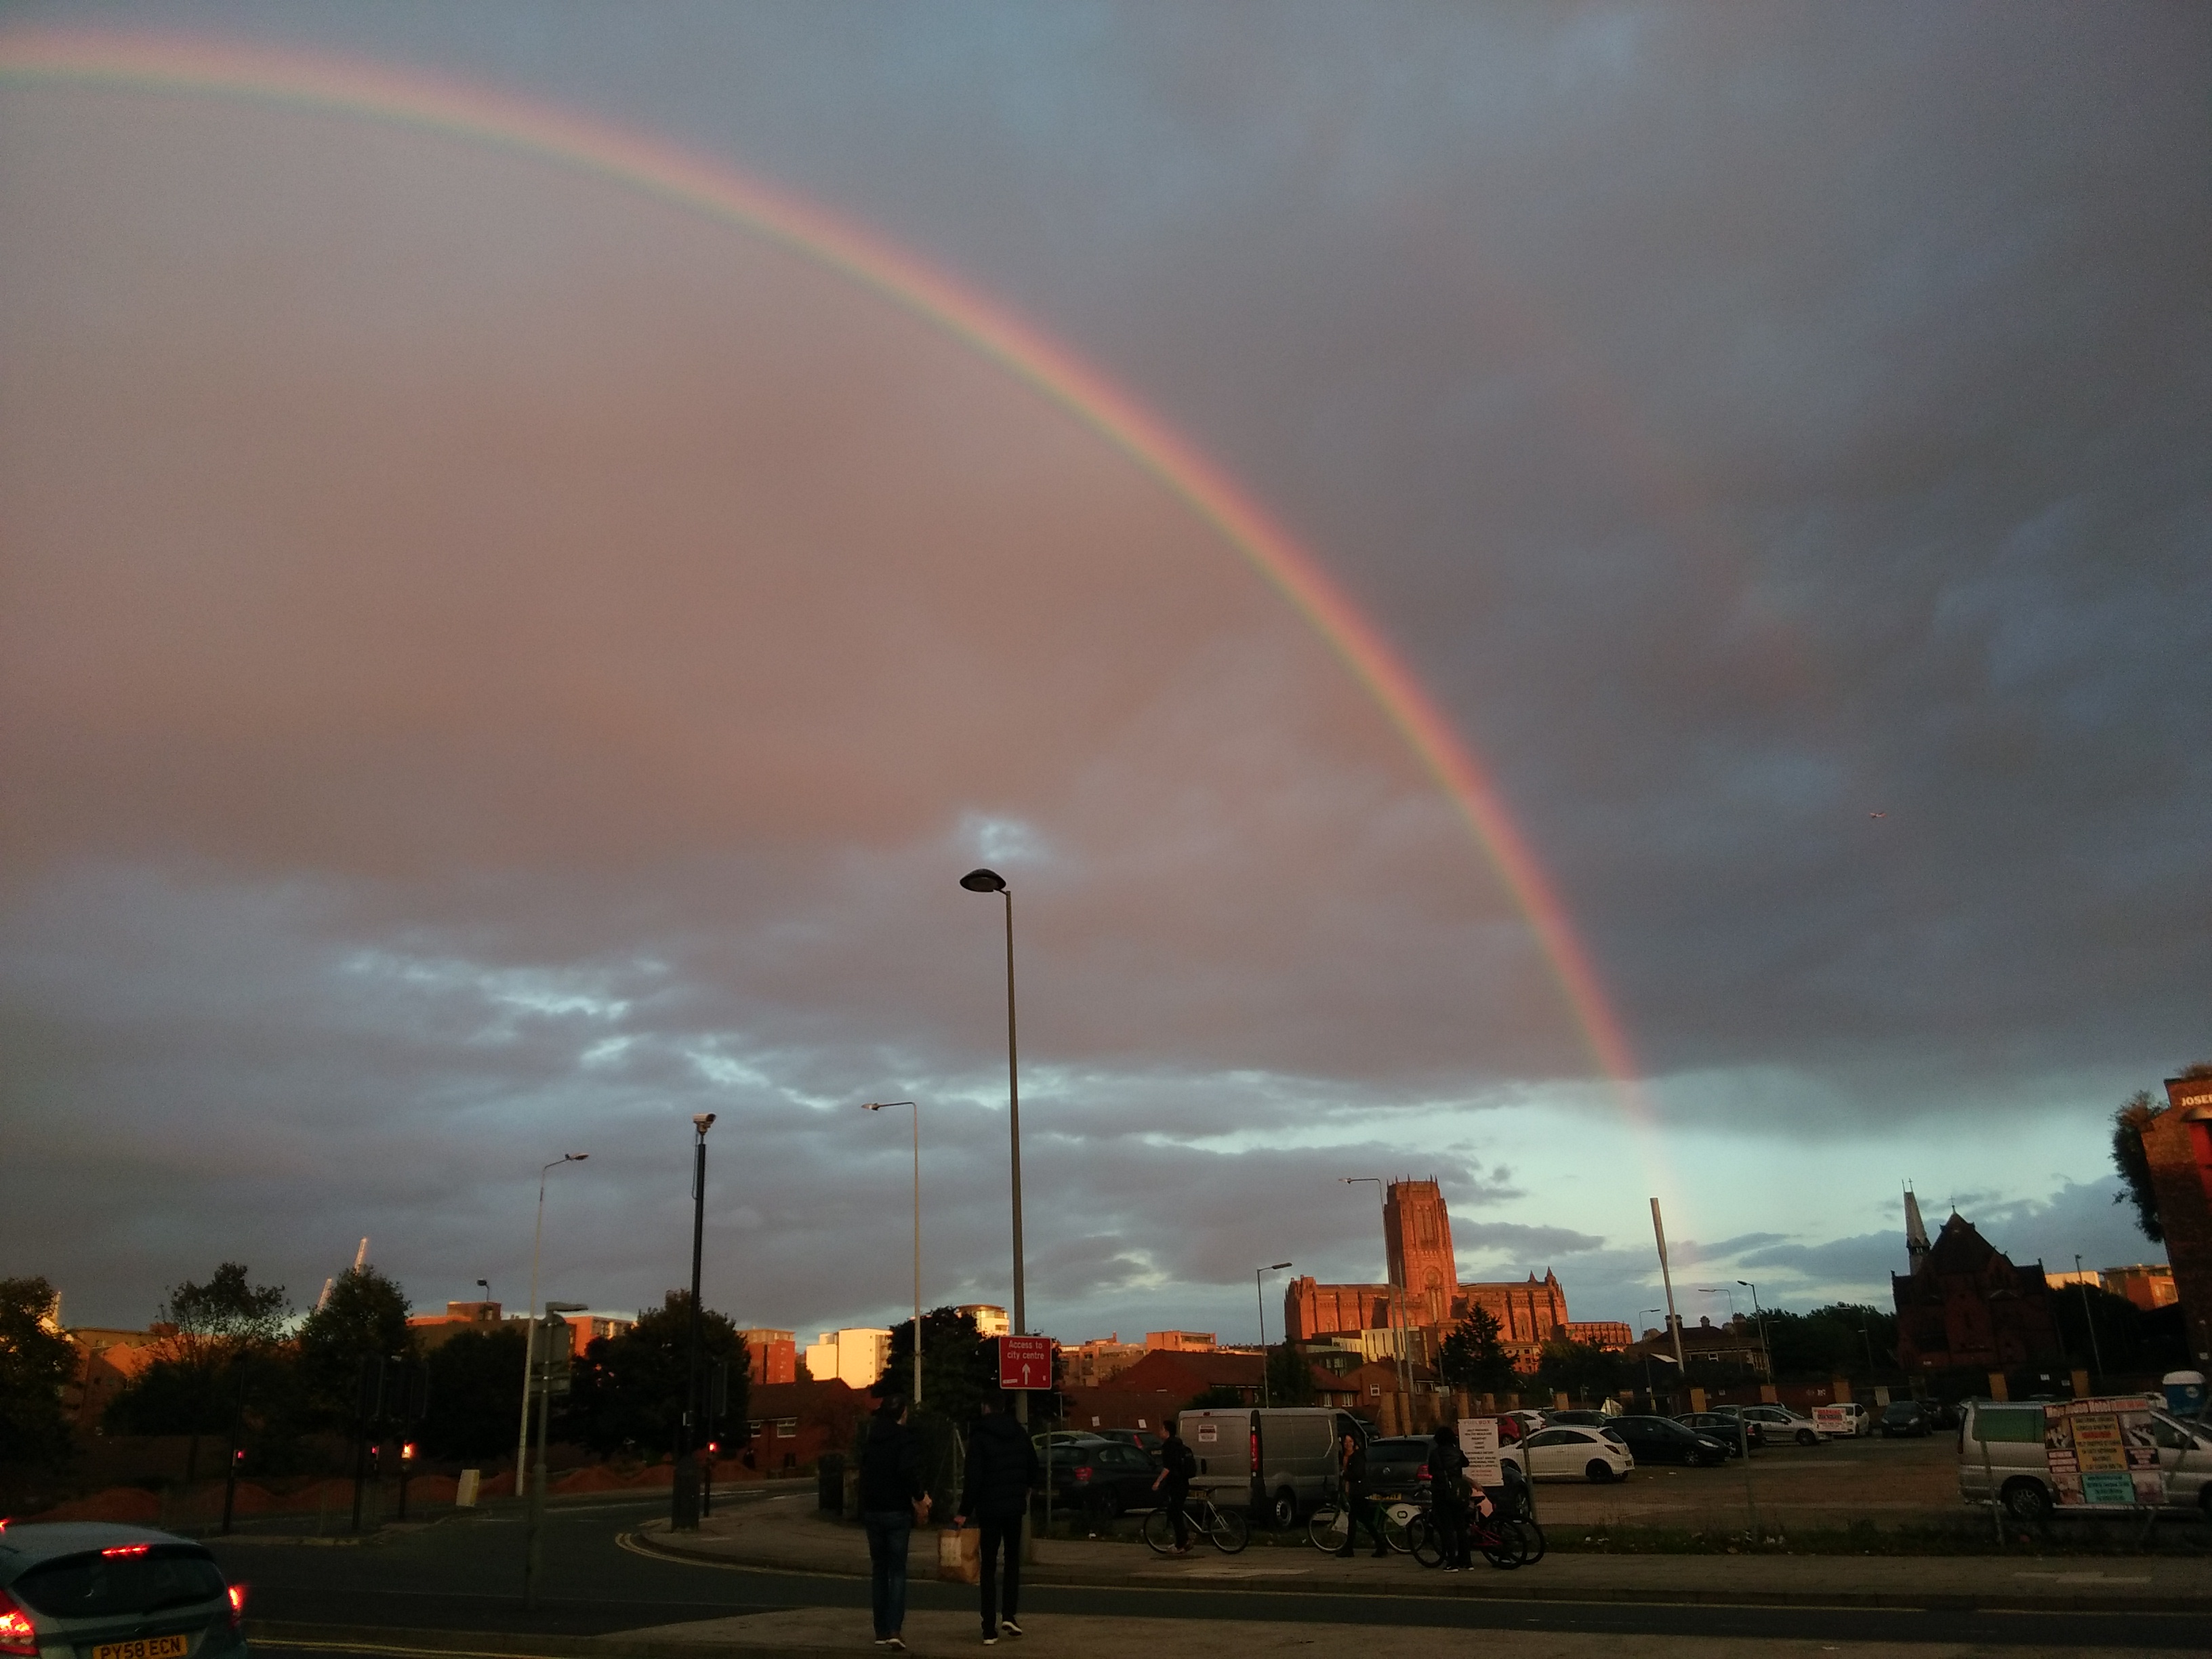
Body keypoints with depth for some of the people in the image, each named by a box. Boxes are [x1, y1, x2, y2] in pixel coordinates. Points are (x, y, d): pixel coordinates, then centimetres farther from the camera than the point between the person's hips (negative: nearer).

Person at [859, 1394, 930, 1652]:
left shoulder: (869, 1441, 8)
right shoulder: (905, 1438, -10)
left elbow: (865, 1474, 12)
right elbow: (909, 1472, -22)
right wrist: (919, 1498, -8)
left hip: (872, 1512, 5)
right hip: (897, 1513, -5)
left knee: (879, 1571, 14)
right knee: (898, 1572, 0)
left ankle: (881, 1631, 15)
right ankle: (894, 1630, -12)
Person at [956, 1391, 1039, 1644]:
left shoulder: (979, 1437, -10)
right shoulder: (1019, 1434, 5)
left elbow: (974, 1478, -16)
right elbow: (1033, 1468, 14)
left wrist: (964, 1512, -12)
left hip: (989, 1509, -3)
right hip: (1015, 1507, 3)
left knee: (989, 1567, 4)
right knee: (1013, 1559, 18)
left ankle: (989, 1630, 2)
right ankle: (1009, 1615, 4)